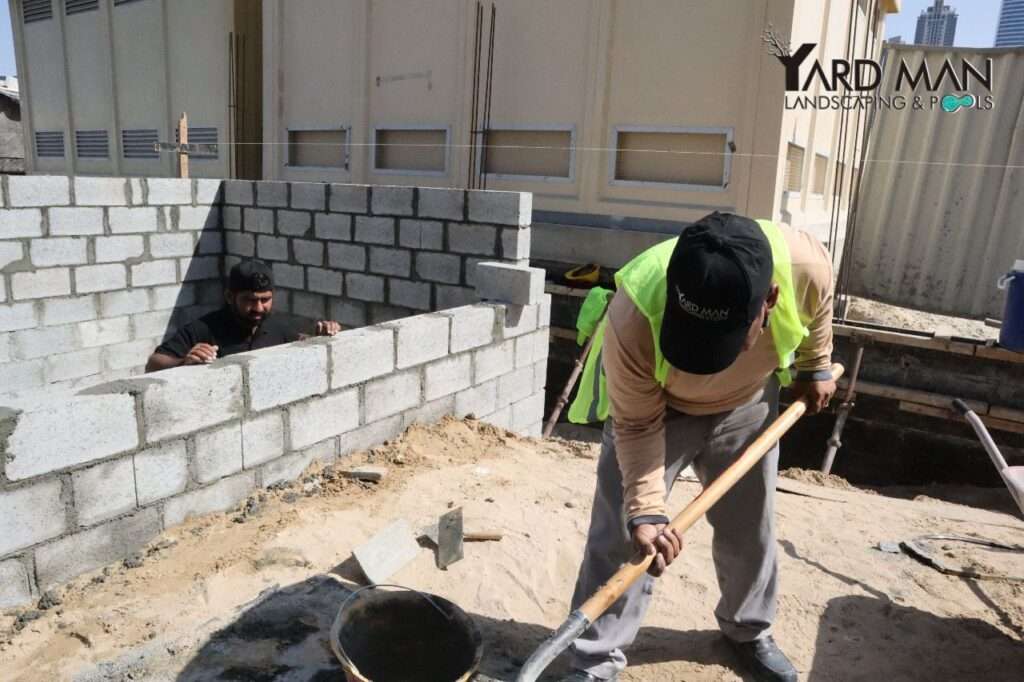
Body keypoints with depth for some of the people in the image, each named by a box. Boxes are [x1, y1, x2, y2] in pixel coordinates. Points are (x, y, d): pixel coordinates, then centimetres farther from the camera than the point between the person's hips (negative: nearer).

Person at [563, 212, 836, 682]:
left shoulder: (806, 266, -34)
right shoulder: (633, 320, -41)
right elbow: (638, 427, -25)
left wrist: (816, 368, 7)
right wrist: (645, 510, -31)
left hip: (747, 403, 3)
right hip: (651, 408, -2)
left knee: (750, 526, 14)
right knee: (621, 533, -5)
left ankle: (749, 630, 40)